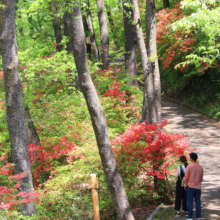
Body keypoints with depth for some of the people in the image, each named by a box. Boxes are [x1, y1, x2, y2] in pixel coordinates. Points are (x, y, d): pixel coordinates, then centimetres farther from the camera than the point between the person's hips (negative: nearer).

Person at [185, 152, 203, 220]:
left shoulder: (189, 166, -11)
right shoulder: (200, 167, 3)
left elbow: (186, 177, -8)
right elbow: (201, 178, 9)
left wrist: (186, 184, 6)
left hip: (190, 186, -4)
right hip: (198, 187, 4)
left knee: (190, 202, 1)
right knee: (198, 201, 10)